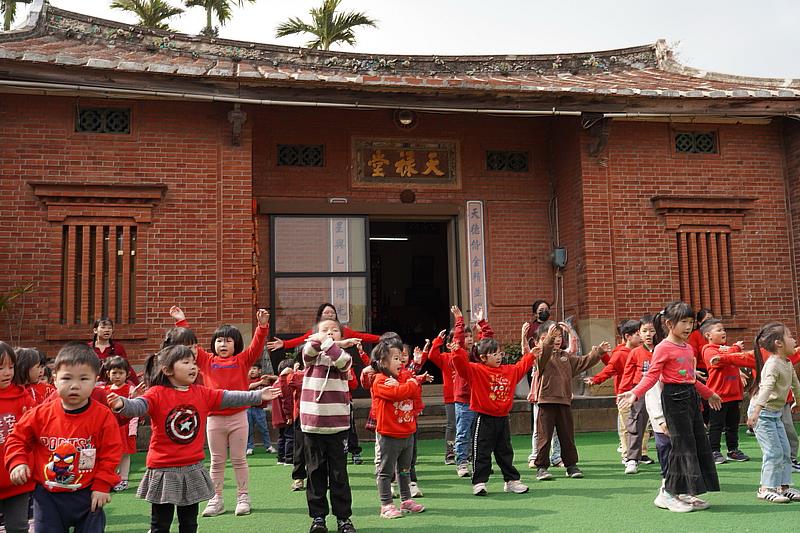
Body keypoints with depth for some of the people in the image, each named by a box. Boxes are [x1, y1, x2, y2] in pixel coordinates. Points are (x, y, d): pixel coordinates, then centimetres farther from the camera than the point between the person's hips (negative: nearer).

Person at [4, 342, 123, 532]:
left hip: (87, 495, -1)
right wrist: (18, 463, -10)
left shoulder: (103, 416, -13)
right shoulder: (41, 414, -8)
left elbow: (110, 454, -8)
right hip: (47, 496, 1)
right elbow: (18, 438, 6)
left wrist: (102, 486, -10)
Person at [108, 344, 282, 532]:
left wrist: (258, 396, -2)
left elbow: (229, 398, 3)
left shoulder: (202, 393, 3)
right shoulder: (157, 393, -13)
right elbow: (138, 406, -29)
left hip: (192, 469, 5)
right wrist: (122, 404, -51)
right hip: (164, 470, -5)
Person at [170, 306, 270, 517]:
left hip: (238, 417, -1)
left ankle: (243, 498, 17)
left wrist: (262, 326, -23)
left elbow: (256, 346, -9)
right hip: (214, 418, 2)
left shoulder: (242, 360, 2)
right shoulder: (207, 361, 6)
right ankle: (216, 500, 18)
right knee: (217, 462, 10)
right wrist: (181, 321, 0)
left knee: (239, 460, 8)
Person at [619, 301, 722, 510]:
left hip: (691, 396, 9)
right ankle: (688, 493, 1)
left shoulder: (689, 348, 15)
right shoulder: (663, 348, -10)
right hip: (674, 397, -9)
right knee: (684, 444, -6)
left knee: (700, 444, 9)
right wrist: (634, 393, -28)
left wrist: (709, 394, 35)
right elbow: (651, 376, -15)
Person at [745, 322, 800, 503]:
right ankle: (766, 489, 1)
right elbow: (766, 387, -35)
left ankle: (783, 486, 19)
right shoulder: (773, 364, -21)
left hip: (775, 413, 9)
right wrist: (757, 410, -44)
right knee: (774, 452, -8)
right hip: (762, 413, -9)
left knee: (785, 451, 11)